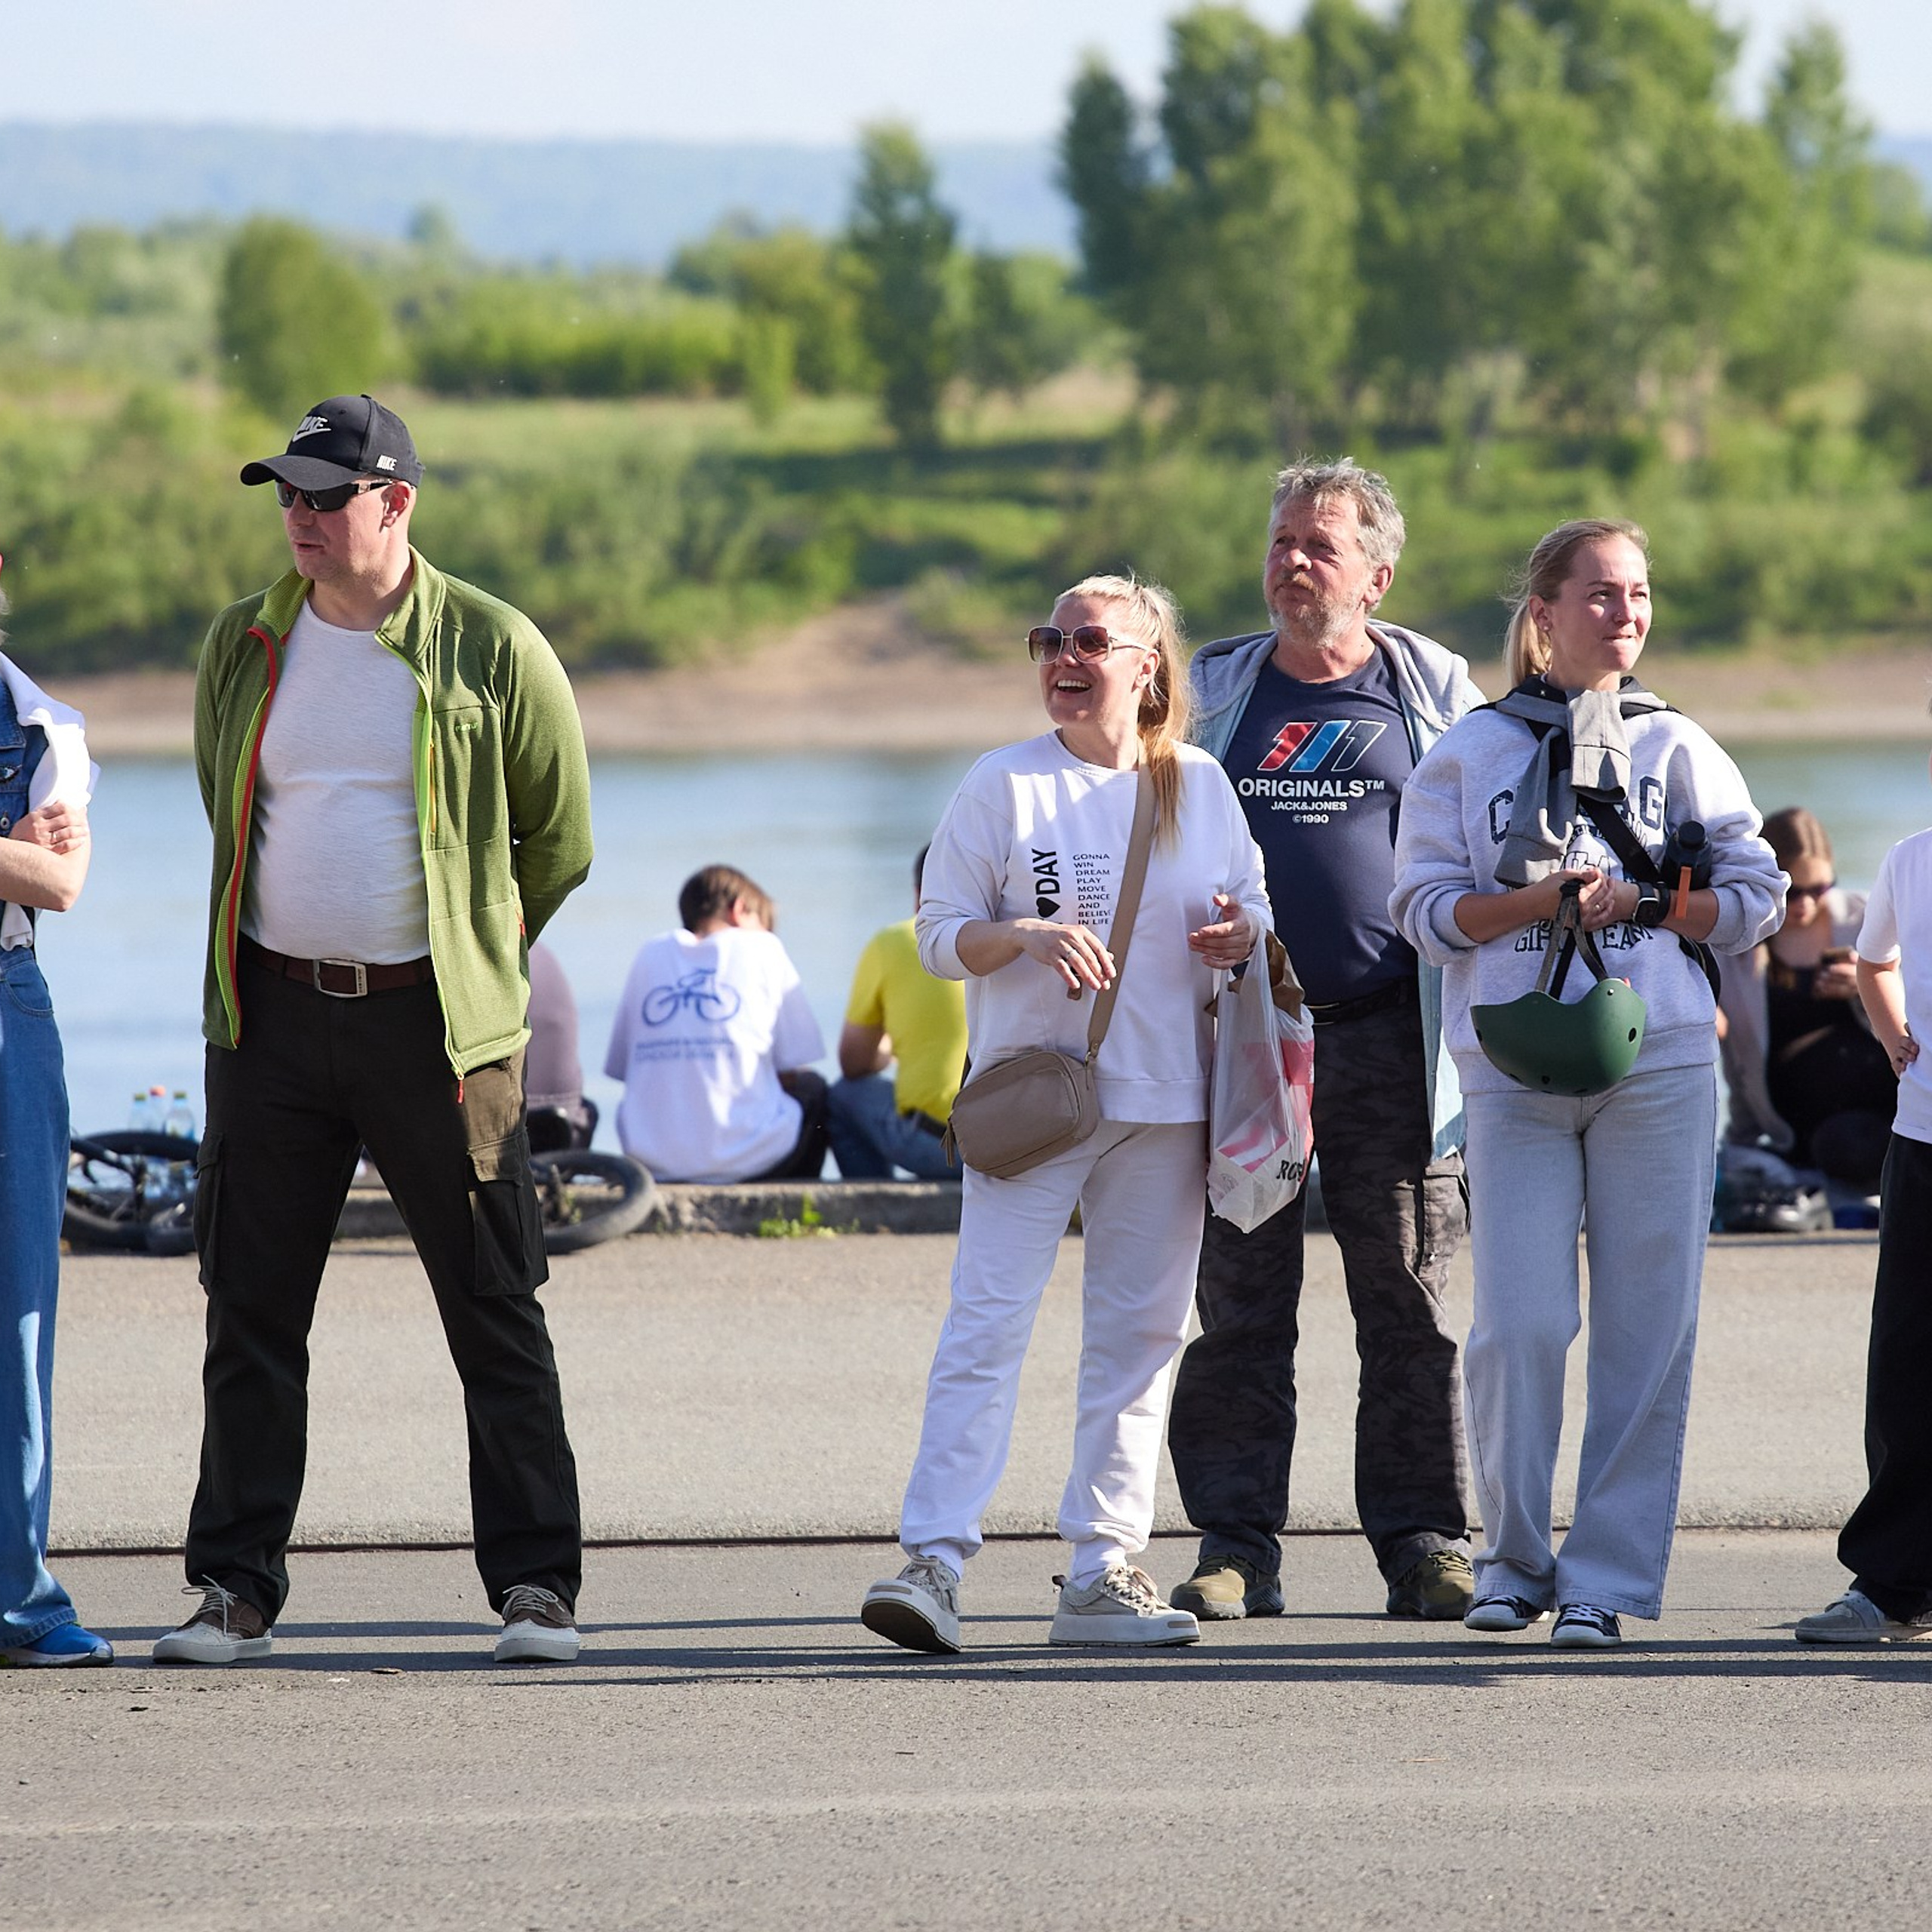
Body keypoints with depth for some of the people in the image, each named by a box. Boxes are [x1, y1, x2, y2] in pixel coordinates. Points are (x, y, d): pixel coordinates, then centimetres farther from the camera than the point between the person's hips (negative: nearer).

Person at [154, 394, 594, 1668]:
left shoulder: (492, 652, -4)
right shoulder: (244, 648, 6)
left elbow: (560, 841, 6)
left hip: (432, 1024, -3)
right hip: (273, 1014, 3)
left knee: (495, 1311, 0)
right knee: (252, 1310, 3)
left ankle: (536, 1586, 6)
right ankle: (237, 1588, 8)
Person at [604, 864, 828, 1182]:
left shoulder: (650, 955, 15)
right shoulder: (763, 948, 7)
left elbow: (620, 1068, 14)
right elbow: (792, 1071, 6)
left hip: (652, 1160, 3)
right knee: (812, 1088, 30)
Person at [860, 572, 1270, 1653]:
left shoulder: (1200, 785, 9)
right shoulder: (1006, 785, 2)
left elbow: (1255, 913, 17)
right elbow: (942, 935, 0)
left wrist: (1240, 935, -7)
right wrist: (1029, 936, -19)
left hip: (1165, 1103, 3)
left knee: (1139, 1337, 5)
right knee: (989, 1322, -12)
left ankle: (1103, 1572, 10)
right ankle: (935, 1562, -17)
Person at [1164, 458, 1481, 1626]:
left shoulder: (1435, 691, 8)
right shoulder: (1213, 690, 11)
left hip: (1387, 1037, -1)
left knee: (1407, 1298, -1)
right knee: (1240, 1300, 0)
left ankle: (1428, 1543, 4)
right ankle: (1237, 1546, 4)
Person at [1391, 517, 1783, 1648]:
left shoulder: (1679, 748, 9)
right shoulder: (1471, 752, 8)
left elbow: (1755, 898, 7)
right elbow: (1429, 909, 3)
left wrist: (1639, 902, -9)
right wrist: (1539, 902, -13)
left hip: (1660, 1062, 1)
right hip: (1516, 1074, -1)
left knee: (1647, 1331, -2)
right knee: (1520, 1326, -8)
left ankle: (1607, 1577, 4)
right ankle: (1515, 1562, 10)